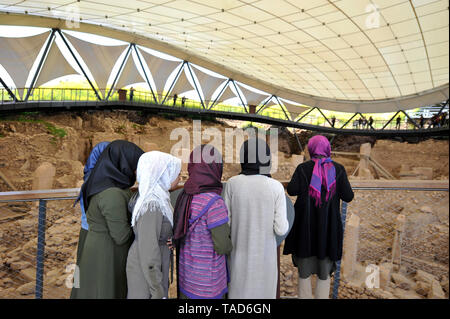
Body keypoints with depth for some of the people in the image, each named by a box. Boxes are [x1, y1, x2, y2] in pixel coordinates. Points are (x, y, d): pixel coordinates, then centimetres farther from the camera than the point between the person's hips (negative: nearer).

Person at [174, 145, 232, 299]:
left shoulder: (184, 196, -4)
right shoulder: (214, 202, -26)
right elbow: (222, 246, -21)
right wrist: (229, 242, -1)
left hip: (186, 272, 7)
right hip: (207, 280, -6)